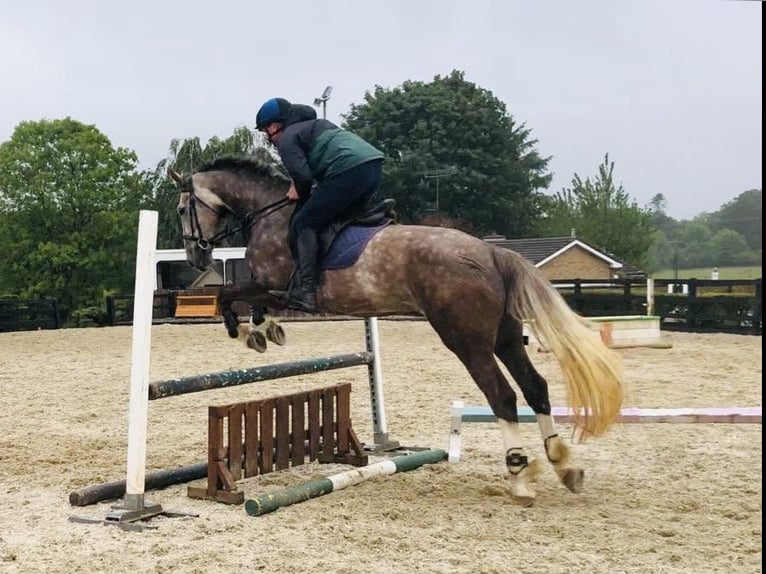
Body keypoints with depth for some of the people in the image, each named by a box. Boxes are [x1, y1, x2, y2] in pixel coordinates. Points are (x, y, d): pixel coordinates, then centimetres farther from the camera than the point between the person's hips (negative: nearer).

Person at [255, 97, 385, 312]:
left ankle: (305, 291, -13)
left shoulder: (287, 139, 7)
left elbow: (303, 176, -7)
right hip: (373, 165, 9)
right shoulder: (314, 125, 35)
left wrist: (300, 193, 13)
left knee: (304, 224, -3)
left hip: (349, 171, -9)